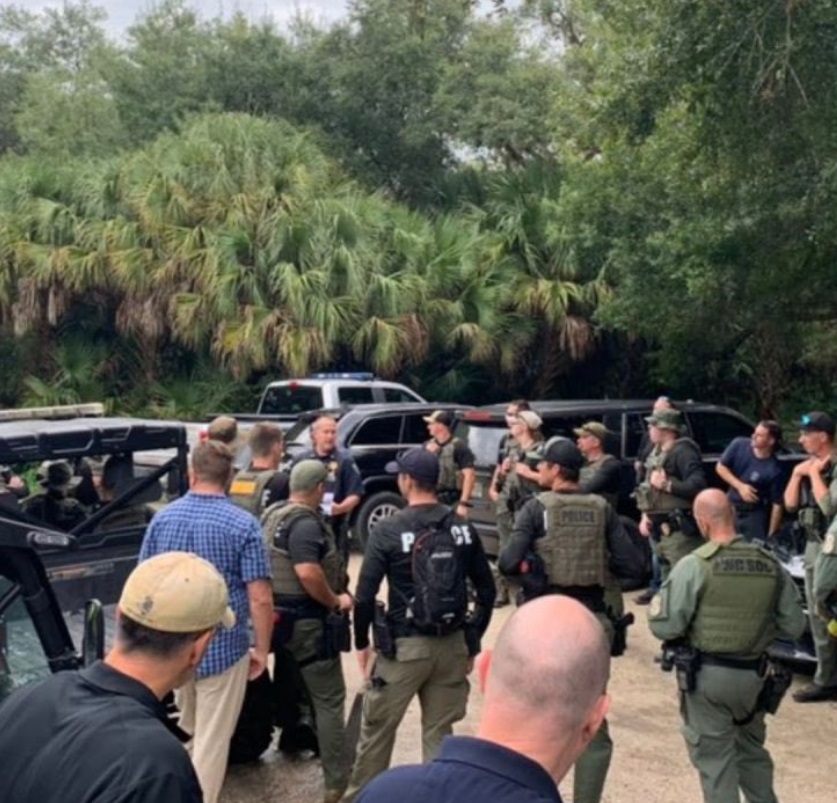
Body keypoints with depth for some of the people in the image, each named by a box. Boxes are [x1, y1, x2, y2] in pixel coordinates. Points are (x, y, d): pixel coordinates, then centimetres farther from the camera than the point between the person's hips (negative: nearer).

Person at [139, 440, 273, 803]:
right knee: (212, 741, 7)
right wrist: (262, 648, -3)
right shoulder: (243, 524, -13)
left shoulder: (163, 518, 0)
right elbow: (260, 598, -16)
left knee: (188, 732, 26)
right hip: (224, 646, -5)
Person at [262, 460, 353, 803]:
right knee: (329, 701, -1)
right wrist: (336, 601, -19)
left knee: (288, 690, 23)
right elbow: (308, 572, -33)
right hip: (307, 621, -9)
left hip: (281, 615, 9)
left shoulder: (273, 514, 9)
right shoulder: (306, 523, -21)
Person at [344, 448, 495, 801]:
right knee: (439, 732, 15)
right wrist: (472, 641, 14)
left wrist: (361, 643, 3)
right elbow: (486, 590, 5)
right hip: (452, 644, 4)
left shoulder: (388, 530, -11)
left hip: (405, 645, -4)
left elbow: (365, 595, -11)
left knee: (377, 729, 13)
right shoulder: (463, 528, 2)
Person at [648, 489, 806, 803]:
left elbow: (665, 627, -18)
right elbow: (794, 626, 2)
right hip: (753, 674, 4)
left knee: (713, 754, 9)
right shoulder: (772, 565, -3)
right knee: (752, 747, 25)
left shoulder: (694, 565, -16)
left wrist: (655, 605, 3)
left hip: (707, 674, -4)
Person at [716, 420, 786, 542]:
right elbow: (720, 467, -1)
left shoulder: (775, 470, -22)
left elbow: (777, 505, -16)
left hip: (755, 514, -4)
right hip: (731, 508, 4)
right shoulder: (739, 445, -13)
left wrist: (770, 535, -15)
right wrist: (740, 486, -15)